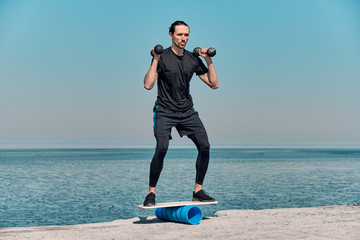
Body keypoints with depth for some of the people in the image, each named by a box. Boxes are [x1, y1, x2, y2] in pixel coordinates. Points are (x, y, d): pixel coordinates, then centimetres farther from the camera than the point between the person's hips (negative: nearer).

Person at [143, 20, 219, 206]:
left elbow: (214, 84, 9)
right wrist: (155, 60, -19)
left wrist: (208, 60, 1)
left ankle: (198, 191, 5)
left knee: (204, 146, -9)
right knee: (162, 149, -22)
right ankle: (151, 193, -7)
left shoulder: (193, 59, 8)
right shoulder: (162, 57, -6)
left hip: (187, 112, 5)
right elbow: (148, 85, -17)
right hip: (165, 112, -5)